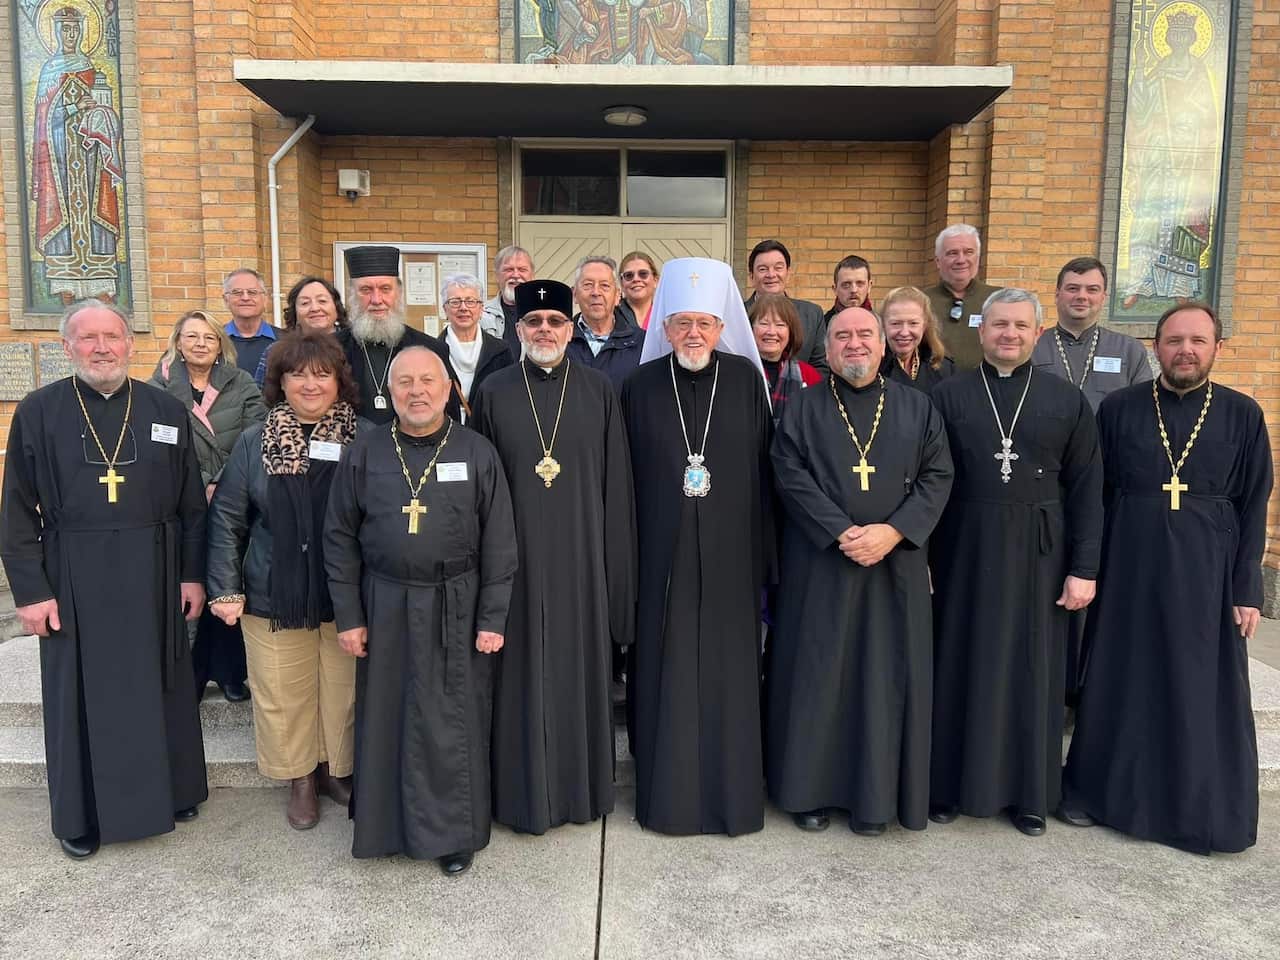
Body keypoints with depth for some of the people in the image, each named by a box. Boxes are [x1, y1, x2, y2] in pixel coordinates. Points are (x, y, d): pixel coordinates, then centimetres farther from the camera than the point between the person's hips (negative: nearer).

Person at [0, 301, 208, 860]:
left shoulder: (167, 411, 1)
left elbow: (191, 502, 4)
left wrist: (193, 574, 1)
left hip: (153, 574, 1)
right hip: (73, 577, -1)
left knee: (159, 685, 12)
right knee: (80, 693, 10)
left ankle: (170, 790, 31)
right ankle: (81, 814, 27)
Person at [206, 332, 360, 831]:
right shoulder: (255, 443, 1)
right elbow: (226, 520, 4)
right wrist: (225, 589, -3)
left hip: (344, 597, 0)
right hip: (274, 599, 1)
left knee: (343, 693, 10)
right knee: (283, 696, 10)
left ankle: (337, 770, 32)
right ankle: (300, 779, 30)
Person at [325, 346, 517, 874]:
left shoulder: (478, 453, -3)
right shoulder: (363, 454, 0)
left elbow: (499, 542, -2)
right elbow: (340, 538, 3)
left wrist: (492, 619, -6)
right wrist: (348, 616, 0)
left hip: (455, 609, -1)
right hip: (385, 609, 1)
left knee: (453, 724, 7)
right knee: (386, 719, 11)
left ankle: (455, 832, 25)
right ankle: (386, 824, 31)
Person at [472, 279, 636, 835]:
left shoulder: (598, 392, 1)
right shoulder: (494, 393, 1)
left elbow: (616, 484, 2)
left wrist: (614, 565, -1)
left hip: (580, 556, 1)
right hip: (518, 556, 0)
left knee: (581, 664, 10)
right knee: (523, 671, 7)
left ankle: (582, 784, 28)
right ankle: (524, 788, 24)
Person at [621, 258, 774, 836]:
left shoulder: (745, 380, 0)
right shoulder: (642, 386, 0)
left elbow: (762, 467, 1)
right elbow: (627, 475, 2)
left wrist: (763, 551, -2)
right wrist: (628, 553, -1)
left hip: (729, 554, 0)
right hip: (663, 554, 0)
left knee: (728, 670, 8)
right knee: (665, 672, 8)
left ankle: (731, 790, 24)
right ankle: (667, 790, 23)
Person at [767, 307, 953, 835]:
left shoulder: (917, 408, 9)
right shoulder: (803, 408, 4)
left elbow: (937, 476, 2)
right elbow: (790, 476, -6)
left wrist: (892, 532, -13)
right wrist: (843, 533, -17)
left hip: (895, 565, 2)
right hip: (819, 564, -1)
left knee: (886, 676, 5)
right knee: (817, 673, 4)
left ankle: (875, 793, 18)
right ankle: (811, 787, 19)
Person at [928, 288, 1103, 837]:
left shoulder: (1067, 401, 3)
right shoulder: (948, 396, 0)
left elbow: (1086, 490, 2)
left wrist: (1084, 569, -3)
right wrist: (919, 556, -6)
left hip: (1038, 557, 1)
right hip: (964, 552, -1)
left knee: (1031, 670, 9)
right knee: (960, 666, 8)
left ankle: (1028, 791, 25)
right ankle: (951, 783, 23)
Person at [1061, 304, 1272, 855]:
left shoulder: (1242, 415, 0)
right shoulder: (1117, 408, -1)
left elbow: (1253, 508, 1)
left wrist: (1246, 589, -3)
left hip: (1206, 569, 0)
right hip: (1128, 565, 0)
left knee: (1202, 691, 8)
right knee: (1118, 684, 9)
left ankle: (1201, 810, 26)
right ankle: (1101, 791, 26)